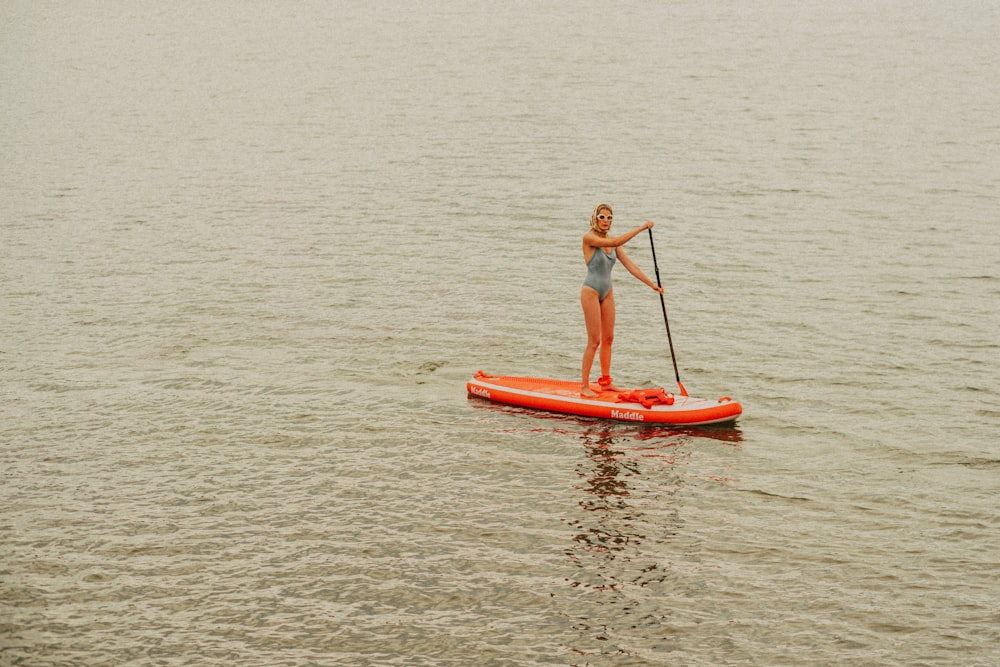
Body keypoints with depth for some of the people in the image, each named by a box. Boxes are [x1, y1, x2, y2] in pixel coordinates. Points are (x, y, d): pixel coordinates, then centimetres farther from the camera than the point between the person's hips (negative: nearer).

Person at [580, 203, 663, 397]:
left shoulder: (612, 242, 6)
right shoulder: (589, 238, -15)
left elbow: (630, 265, 5)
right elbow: (615, 242, -29)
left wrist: (651, 283, -1)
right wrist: (641, 228, -29)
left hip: (607, 292, 7)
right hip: (591, 291, -7)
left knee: (608, 338, 11)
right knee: (594, 341, -6)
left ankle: (606, 381, 21)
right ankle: (584, 386, 0)